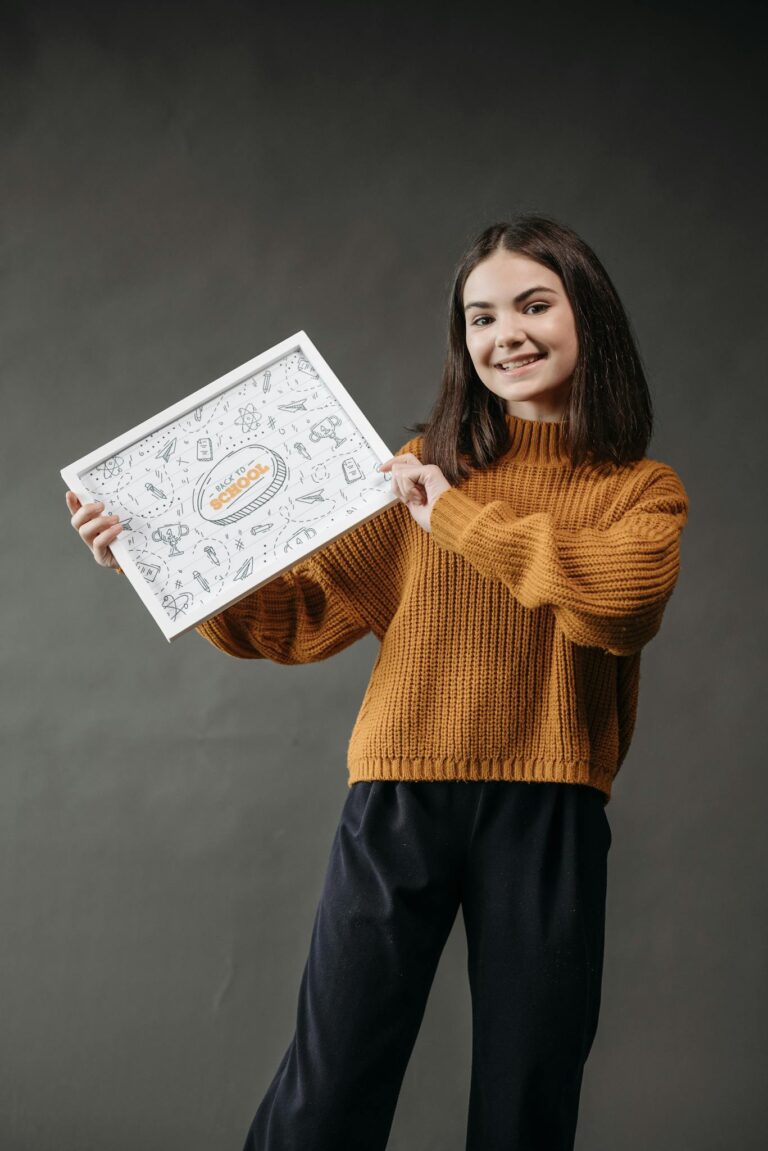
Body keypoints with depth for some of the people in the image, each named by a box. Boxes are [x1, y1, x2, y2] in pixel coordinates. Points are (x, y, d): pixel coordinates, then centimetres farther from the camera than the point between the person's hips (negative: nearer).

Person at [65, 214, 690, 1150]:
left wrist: (460, 518, -12)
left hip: (548, 816, 0)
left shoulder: (644, 492, 5)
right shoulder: (423, 470, 7)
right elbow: (303, 614, 6)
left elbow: (618, 602, -17)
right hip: (401, 799, 0)